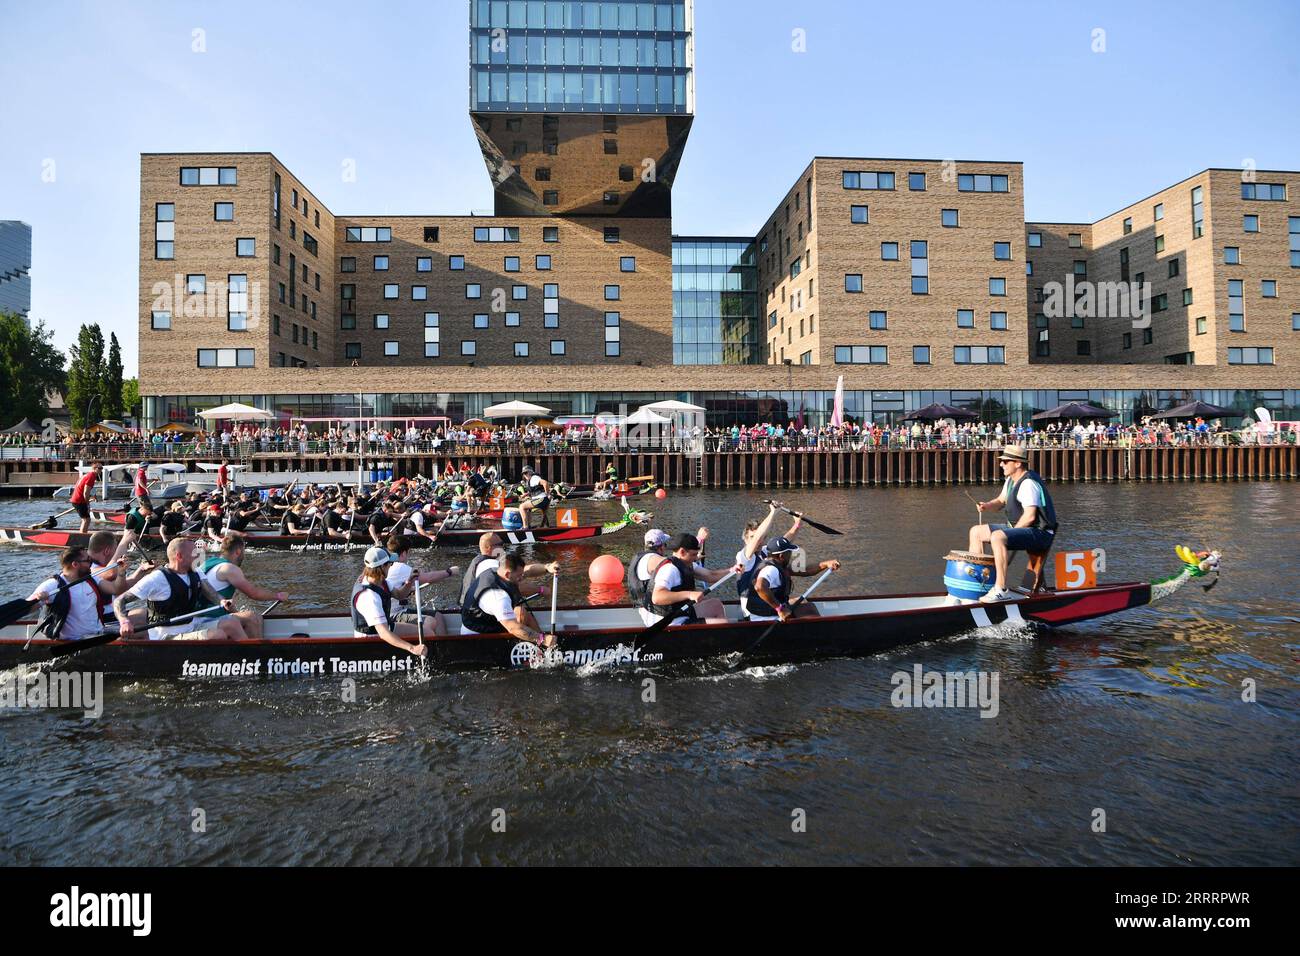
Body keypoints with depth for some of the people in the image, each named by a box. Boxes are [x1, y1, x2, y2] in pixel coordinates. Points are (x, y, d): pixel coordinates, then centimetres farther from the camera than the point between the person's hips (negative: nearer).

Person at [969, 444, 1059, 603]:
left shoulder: (1028, 483, -20)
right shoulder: (1011, 480, 10)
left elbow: (1029, 516, -27)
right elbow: (1000, 502, 20)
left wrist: (1011, 532, -17)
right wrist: (987, 506, -2)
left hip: (1039, 533, -11)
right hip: (1018, 528, 11)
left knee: (997, 536, -35)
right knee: (976, 531, 9)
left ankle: (1001, 590, -33)